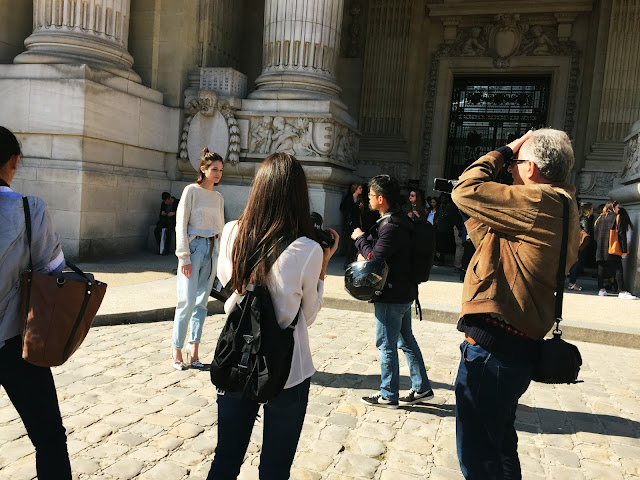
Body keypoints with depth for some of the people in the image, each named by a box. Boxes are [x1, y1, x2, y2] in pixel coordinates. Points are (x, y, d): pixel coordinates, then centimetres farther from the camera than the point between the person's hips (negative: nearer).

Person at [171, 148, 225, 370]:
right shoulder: (191, 190, -4)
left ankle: (194, 350, 15)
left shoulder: (218, 197, 13)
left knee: (201, 302, 7)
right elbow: (181, 224, -8)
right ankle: (176, 351, 5)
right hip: (194, 246, -5)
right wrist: (184, 256, -13)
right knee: (187, 301, -8)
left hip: (212, 249, 6)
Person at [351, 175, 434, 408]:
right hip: (403, 291, 10)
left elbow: (374, 258, -21)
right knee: (406, 340, 18)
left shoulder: (392, 227, -23)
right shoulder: (400, 219, 10)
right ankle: (421, 388, 27)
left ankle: (388, 395, 15)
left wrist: (360, 238, -7)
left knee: (386, 344, 2)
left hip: (391, 295, -10)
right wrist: (366, 240, -2)